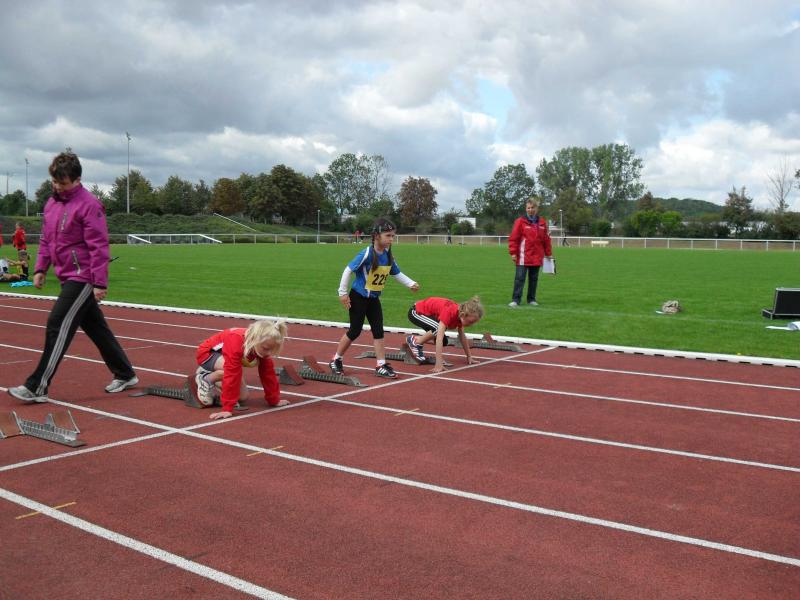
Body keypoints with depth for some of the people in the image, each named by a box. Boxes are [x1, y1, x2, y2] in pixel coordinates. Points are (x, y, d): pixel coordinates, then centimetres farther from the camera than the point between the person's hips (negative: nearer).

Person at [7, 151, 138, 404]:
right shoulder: (51, 203, 12)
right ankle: (125, 375, 26)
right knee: (96, 328, 14)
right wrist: (40, 269, 11)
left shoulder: (89, 205, -14)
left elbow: (99, 246, -18)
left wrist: (100, 283, -20)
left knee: (57, 327, -9)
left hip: (83, 278, -9)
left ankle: (37, 387, -4)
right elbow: (46, 240, 20)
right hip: (68, 278, 9)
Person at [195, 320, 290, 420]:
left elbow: (268, 374, -9)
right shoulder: (236, 343, -42)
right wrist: (227, 408, -44)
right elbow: (232, 374, -44)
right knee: (230, 370, -38)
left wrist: (274, 400, -4)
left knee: (243, 396, -5)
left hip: (223, 357, 7)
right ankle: (205, 379, -11)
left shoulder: (262, 348, -21)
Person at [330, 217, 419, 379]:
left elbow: (397, 273, 12)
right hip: (358, 297, -6)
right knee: (355, 330, 1)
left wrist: (411, 284, -2)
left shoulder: (388, 255, -2)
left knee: (378, 330, 4)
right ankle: (336, 361, 18)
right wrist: (343, 293, -16)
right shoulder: (367, 254, -22)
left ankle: (381, 366, 10)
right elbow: (348, 270, -19)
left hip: (374, 298, 7)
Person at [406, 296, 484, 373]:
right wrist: (438, 364, -46)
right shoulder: (449, 312, -36)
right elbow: (439, 338, -42)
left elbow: (462, 337, 4)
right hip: (415, 312, -8)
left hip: (427, 313, 8)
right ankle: (415, 342, -9)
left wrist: (469, 357, 7)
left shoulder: (460, 313, -12)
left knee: (444, 341, 0)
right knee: (439, 328, -31)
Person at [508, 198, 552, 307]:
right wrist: (513, 253, -11)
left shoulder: (542, 222, 9)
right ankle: (515, 300, -4)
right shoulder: (520, 221, -3)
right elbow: (513, 238, -6)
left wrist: (548, 253, 14)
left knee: (534, 278, 11)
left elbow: (546, 239, 14)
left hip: (537, 257, 4)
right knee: (519, 278, -6)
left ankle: (531, 299, 20)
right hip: (523, 256, -4)